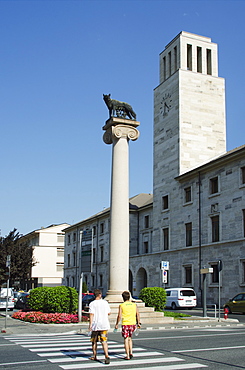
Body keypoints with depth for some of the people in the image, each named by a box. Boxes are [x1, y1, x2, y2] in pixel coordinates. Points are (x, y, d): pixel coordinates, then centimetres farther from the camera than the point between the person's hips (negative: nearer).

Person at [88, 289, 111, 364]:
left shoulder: (92, 303, -4)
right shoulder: (105, 302, 4)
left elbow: (91, 314, -12)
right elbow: (109, 313, 10)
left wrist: (90, 325, -13)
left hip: (95, 325, -1)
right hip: (104, 325, 1)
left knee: (94, 341, 15)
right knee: (104, 341, -1)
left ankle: (94, 356, 26)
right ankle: (106, 356, -17)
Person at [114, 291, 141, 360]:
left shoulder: (121, 306, -5)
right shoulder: (134, 305, 5)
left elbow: (119, 316, -8)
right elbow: (138, 314, 4)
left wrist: (116, 324, 3)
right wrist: (138, 323, 13)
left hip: (125, 324, -4)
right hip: (133, 324, 4)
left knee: (126, 339, 4)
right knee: (130, 338, 22)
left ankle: (127, 356, 4)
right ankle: (131, 352, 14)